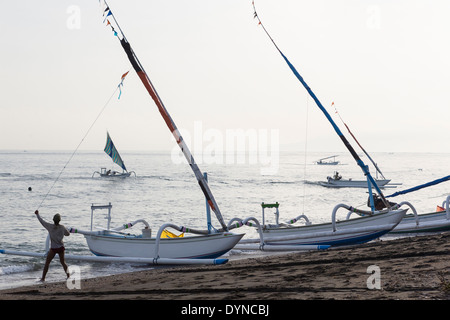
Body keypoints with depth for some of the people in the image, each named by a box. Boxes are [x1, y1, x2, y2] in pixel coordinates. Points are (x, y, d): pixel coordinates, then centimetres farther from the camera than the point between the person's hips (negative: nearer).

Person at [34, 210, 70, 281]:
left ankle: (43, 278, 8)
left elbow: (42, 221, 1)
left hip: (53, 248, -2)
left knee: (47, 263, 8)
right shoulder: (62, 227, -6)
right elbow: (68, 234, 9)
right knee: (62, 262, 20)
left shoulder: (50, 227, -11)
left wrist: (37, 214, 14)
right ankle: (68, 274, 17)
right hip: (61, 247, 2)